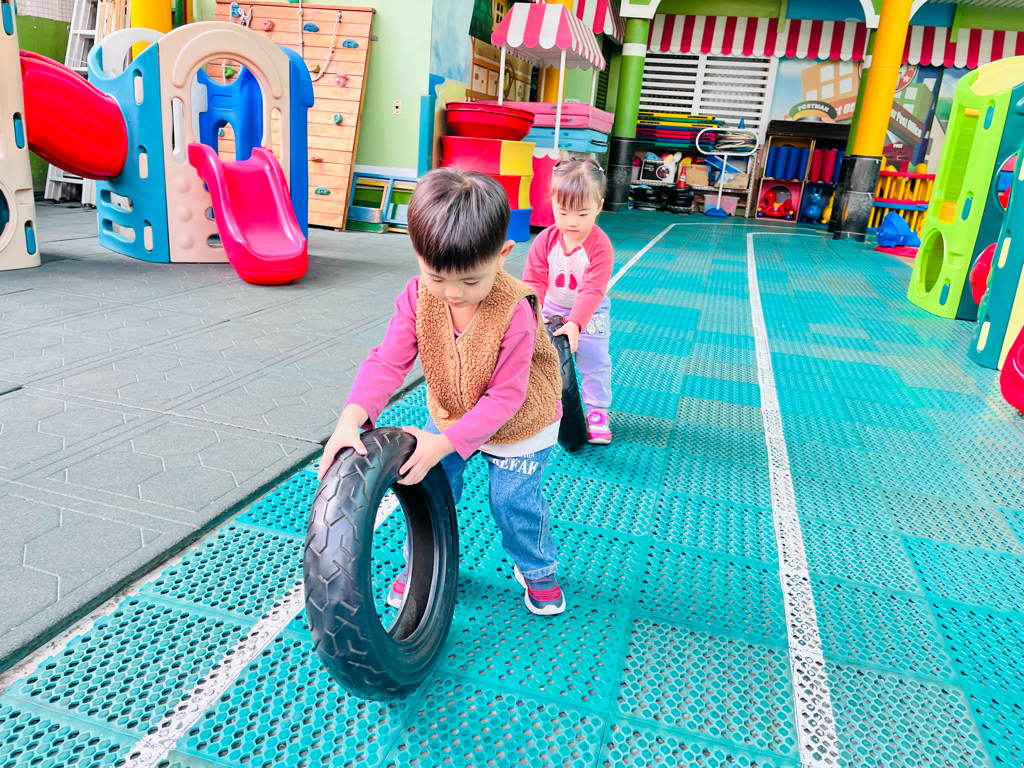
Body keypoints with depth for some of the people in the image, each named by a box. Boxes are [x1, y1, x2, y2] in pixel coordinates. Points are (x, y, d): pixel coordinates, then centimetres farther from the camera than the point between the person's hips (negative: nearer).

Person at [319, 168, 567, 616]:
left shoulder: (515, 312, -37)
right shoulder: (418, 297, -23)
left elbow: (504, 397, -31)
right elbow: (387, 363, -25)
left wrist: (442, 443, -36)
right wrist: (351, 419, -42)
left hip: (520, 424, -4)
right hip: (450, 413, 4)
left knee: (513, 499, 3)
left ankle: (537, 569, 34)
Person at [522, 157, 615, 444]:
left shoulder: (600, 245, -26)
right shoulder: (546, 239, -17)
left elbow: (593, 290, -32)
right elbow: (533, 280, -18)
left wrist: (575, 323, -42)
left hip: (590, 314, -2)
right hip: (552, 310, 3)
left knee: (595, 362, 1)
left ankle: (597, 410, 17)